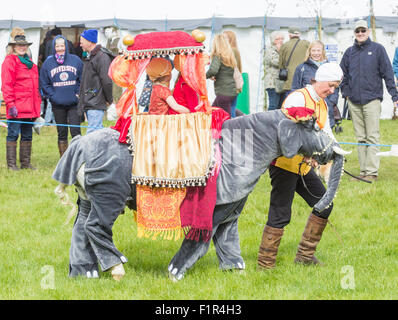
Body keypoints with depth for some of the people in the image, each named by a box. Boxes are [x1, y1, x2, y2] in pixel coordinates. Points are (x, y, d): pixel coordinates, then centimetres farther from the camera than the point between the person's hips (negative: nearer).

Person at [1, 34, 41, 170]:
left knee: (27, 136, 11)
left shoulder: (30, 62, 19)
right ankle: (11, 163, -2)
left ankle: (26, 163, 16)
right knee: (13, 135, -4)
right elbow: (6, 85, -11)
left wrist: (38, 102, 18)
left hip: (30, 107, 8)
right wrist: (10, 104, -17)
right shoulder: (9, 61, -5)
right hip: (17, 107, -8)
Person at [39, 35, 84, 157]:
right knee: (62, 134, 7)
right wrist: (52, 95, -5)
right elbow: (44, 83, 6)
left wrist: (78, 94, -5)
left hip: (74, 103, -1)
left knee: (75, 132, -7)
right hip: (57, 105, 1)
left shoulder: (75, 60, 2)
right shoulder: (48, 62, 3)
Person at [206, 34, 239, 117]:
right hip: (232, 92, 8)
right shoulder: (230, 55, 13)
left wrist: (208, 76, -7)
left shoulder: (218, 56, -11)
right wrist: (214, 76, 4)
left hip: (224, 93, -8)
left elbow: (213, 70, -25)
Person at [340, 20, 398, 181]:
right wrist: (346, 92, 7)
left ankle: (372, 171, -9)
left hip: (372, 99, -4)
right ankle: (363, 171, 9)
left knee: (372, 137, -7)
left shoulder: (377, 49, 2)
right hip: (354, 101, 4)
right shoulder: (350, 52, 13)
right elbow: (343, 75, 19)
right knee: (361, 138, 6)